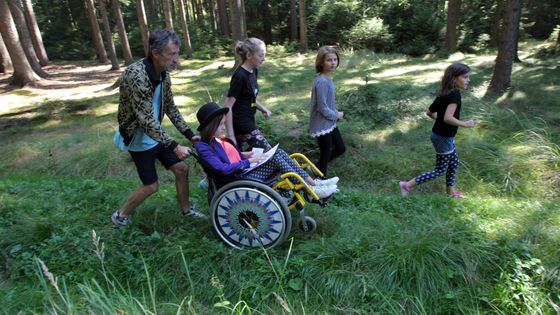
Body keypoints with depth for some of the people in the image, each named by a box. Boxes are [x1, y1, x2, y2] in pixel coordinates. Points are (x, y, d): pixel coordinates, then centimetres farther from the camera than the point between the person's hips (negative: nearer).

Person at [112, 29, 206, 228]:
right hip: (139, 138, -7)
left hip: (156, 134, 7)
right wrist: (174, 146, -32)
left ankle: (186, 210, 29)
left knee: (182, 169, 8)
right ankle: (121, 216, 26)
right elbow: (145, 119, -32)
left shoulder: (163, 74, -3)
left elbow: (170, 108, 6)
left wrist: (190, 134, 0)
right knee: (151, 186, 1)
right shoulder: (136, 75, -30)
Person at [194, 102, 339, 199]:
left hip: (244, 171, 8)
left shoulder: (220, 139, 14)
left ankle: (314, 182, -13)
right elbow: (222, 169, -23)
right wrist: (248, 161, -17)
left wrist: (242, 154, 7)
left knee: (277, 152, -11)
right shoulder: (203, 146, -12)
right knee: (277, 157, -20)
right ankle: (310, 189, -17)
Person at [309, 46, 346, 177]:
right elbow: (323, 108, -24)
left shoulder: (328, 78, 4)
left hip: (330, 123, 9)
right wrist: (337, 115, -9)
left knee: (341, 148, 20)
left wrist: (336, 113, 1)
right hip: (322, 125, -9)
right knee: (325, 155, 5)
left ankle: (317, 166, 34)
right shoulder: (321, 81, -25)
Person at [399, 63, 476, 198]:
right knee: (440, 170, 4)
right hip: (443, 138, -10)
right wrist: (465, 124, -21)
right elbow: (448, 118, -35)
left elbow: (429, 112, 9)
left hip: (441, 135, 10)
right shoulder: (455, 94, -24)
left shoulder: (443, 93, 3)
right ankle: (407, 185, 5)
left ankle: (451, 191, 38)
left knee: (454, 163, 22)